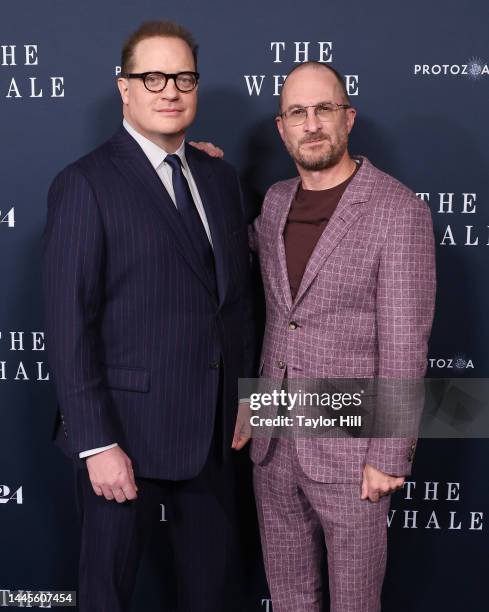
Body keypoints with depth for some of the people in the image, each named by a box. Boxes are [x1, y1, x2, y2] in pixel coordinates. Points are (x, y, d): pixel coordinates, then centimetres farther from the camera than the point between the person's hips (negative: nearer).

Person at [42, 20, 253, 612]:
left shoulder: (219, 177, 9)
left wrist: (242, 396, 10)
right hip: (127, 430, -5)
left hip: (210, 428, 6)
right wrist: (96, 444, -17)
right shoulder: (85, 184, -11)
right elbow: (68, 326, -15)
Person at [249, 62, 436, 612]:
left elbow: (405, 346, -14)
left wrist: (389, 457, -14)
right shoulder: (275, 201, 6)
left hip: (349, 449, -5)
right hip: (274, 443, 5)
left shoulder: (399, 211, -12)